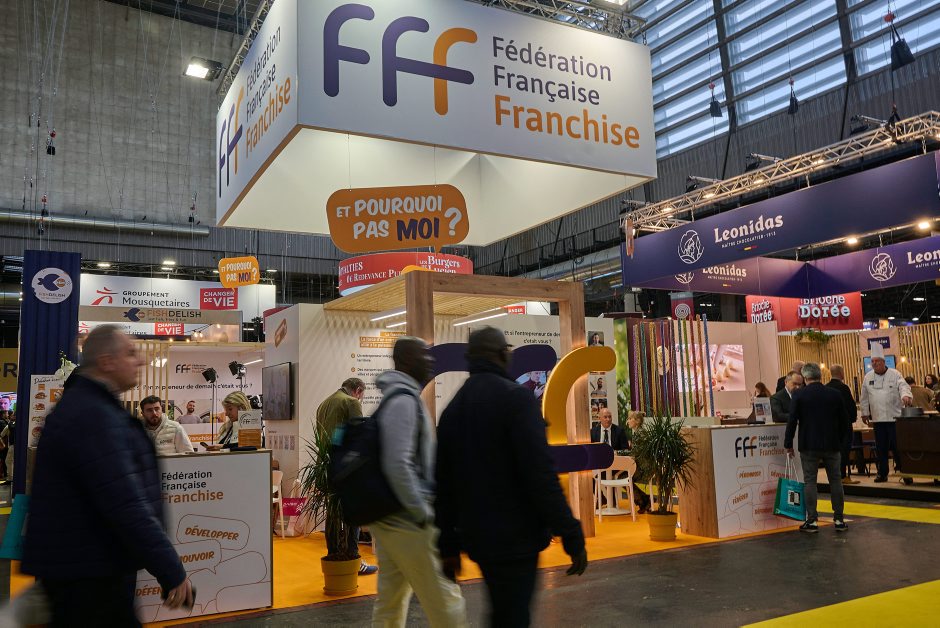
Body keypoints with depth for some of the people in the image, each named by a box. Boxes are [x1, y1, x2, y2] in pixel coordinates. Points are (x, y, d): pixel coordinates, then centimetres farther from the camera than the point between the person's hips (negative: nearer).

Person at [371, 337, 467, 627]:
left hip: (387, 517, 10)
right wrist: (423, 512, -17)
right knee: (446, 602, -1)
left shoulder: (395, 397, 14)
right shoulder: (404, 399, -16)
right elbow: (398, 465, -25)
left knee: (390, 602, 14)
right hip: (407, 519, -10)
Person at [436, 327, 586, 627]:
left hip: (477, 538, 7)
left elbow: (443, 485, 11)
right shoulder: (515, 397, -13)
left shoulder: (452, 409, 9)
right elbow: (541, 473, -21)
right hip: (515, 537, -7)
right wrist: (572, 536, -16)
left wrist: (449, 546, 17)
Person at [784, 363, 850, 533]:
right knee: (835, 480, 10)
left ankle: (812, 521, 1)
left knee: (810, 481, 2)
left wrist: (788, 444, 1)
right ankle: (839, 520, 14)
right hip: (832, 445, 3)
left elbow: (792, 421, -8)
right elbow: (844, 421, 7)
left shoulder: (799, 395, -7)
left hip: (809, 446, -3)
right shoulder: (835, 395, 2)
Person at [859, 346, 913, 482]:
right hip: (878, 418, 3)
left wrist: (905, 395, -38)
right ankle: (882, 473, 15)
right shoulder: (868, 377, 8)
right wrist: (865, 413, 15)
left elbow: (903, 386, -17)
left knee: (897, 446, -2)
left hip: (894, 416, -3)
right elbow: (864, 397, 15)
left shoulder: (894, 374, -2)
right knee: (881, 447, 7)